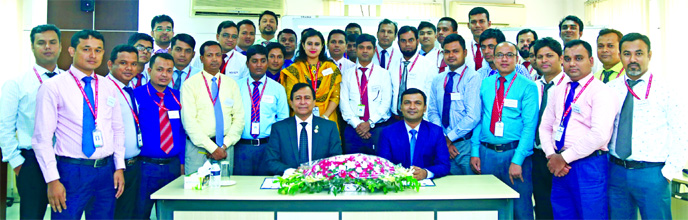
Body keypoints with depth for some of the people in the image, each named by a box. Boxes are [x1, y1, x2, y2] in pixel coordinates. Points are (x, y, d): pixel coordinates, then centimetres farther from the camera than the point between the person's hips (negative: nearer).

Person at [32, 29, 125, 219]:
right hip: (72, 171, -4)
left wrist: (119, 167, 7)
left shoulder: (108, 87, 9)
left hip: (106, 171, 4)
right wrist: (52, 180, -12)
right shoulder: (52, 87, -5)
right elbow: (42, 138, -8)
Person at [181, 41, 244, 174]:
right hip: (198, 147, -2)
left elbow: (239, 118, 6)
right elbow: (189, 121, -8)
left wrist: (224, 145, -7)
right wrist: (212, 148, -13)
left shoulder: (231, 84, 10)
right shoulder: (190, 84, 0)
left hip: (226, 147, 3)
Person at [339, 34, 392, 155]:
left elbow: (386, 102, 0)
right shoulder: (347, 74, 11)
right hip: (352, 128, 1)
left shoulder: (383, 73, 7)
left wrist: (370, 123, -11)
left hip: (377, 127, -1)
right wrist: (356, 124, -9)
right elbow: (344, 102, 3)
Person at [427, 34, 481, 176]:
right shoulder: (437, 81, 12)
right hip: (443, 144, 5)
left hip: (466, 144, -4)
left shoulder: (473, 78, -6)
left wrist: (450, 138, -9)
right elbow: (432, 112, 9)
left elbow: (473, 116, -14)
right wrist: (443, 139, -6)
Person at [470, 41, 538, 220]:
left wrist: (517, 160, -16)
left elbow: (529, 126, -10)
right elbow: (478, 118, 9)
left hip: (514, 153, -3)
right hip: (486, 153, 4)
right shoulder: (485, 84, 8)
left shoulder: (528, 87, -4)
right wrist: (475, 152, 2)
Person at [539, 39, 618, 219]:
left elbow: (599, 135, -20)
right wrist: (552, 155, -3)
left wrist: (564, 158, -15)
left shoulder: (601, 92, -8)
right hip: (559, 166, 6)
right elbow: (545, 126, 14)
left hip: (589, 167, -6)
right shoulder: (558, 91, 14)